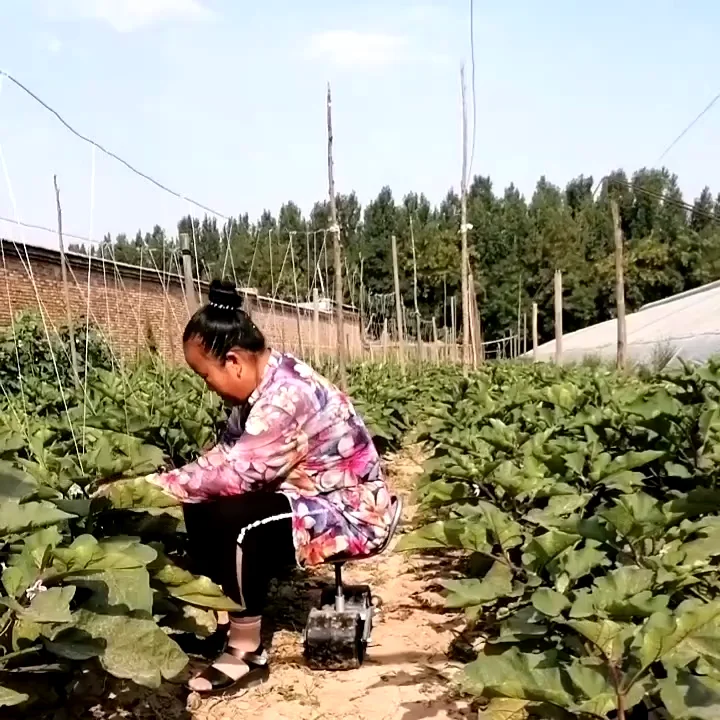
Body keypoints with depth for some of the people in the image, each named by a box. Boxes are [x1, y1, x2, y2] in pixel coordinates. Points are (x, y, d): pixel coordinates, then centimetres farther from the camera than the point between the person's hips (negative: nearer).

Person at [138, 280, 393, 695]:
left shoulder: (286, 396, -29)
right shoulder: (264, 385, 1)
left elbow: (236, 473, -29)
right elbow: (225, 455, 1)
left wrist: (157, 485, -19)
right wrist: (164, 483, -11)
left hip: (352, 512, -10)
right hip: (309, 497, 10)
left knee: (233, 520, -27)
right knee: (204, 510, -1)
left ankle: (247, 654, -11)